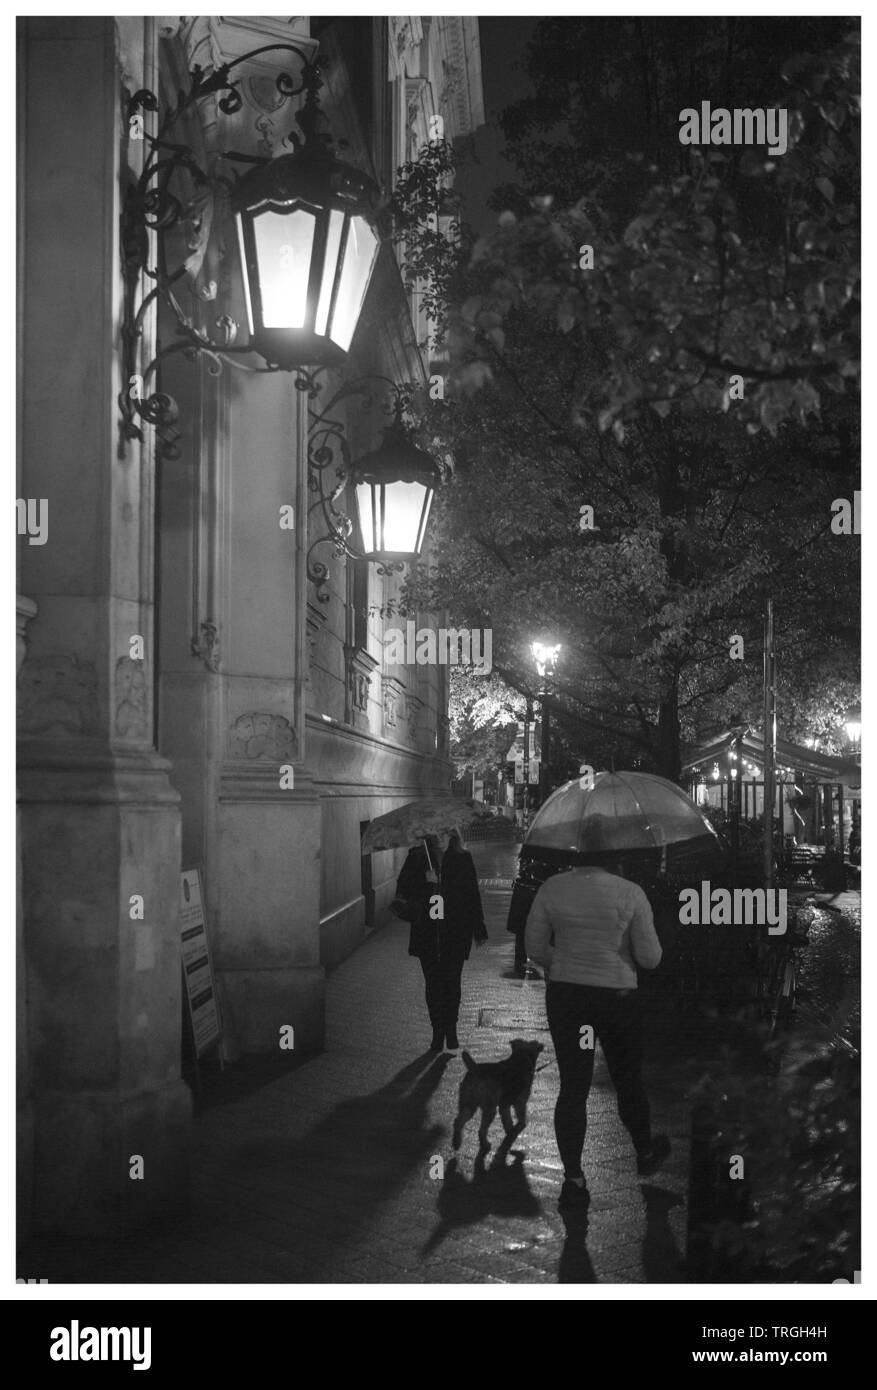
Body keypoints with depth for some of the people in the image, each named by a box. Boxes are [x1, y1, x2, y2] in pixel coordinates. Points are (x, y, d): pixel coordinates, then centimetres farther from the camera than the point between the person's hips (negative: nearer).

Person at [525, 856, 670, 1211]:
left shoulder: (552, 888, -5)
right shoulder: (630, 893, -12)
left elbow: (535, 948, 2)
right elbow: (650, 958, -8)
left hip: (564, 994, 2)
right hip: (616, 996, -2)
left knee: (572, 1086, 7)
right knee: (628, 1081, 18)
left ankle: (573, 1179, 3)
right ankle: (645, 1153, 40)